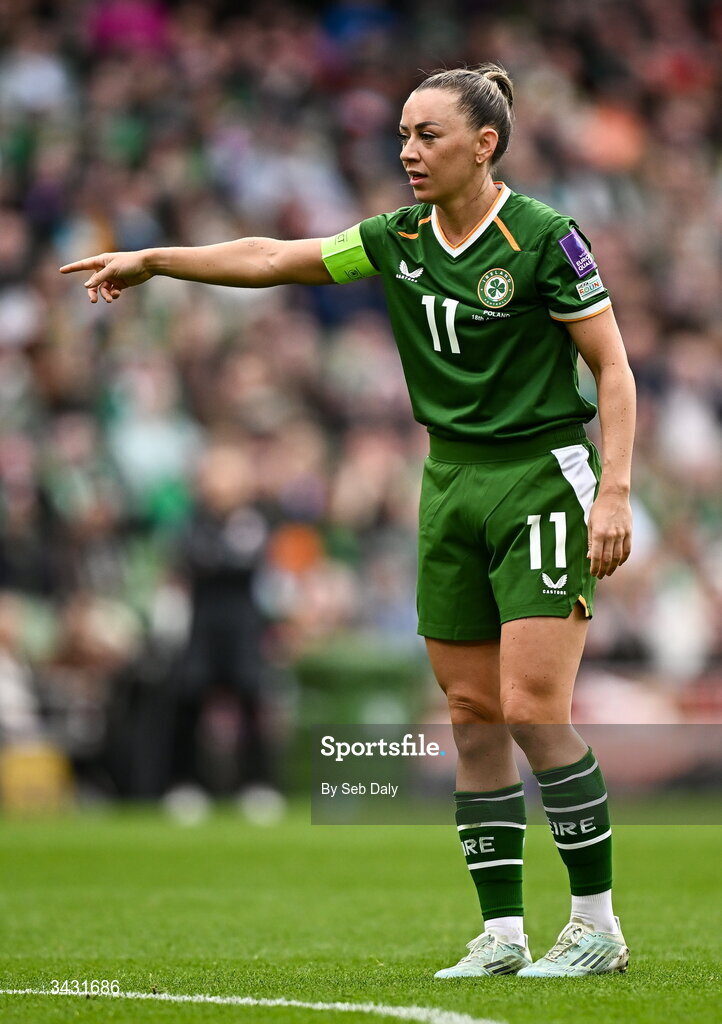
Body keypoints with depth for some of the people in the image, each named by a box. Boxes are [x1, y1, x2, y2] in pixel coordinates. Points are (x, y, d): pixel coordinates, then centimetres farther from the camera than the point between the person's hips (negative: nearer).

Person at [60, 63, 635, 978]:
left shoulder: (543, 238, -11)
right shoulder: (400, 240, 7)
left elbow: (612, 366, -9)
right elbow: (274, 259, 14)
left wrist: (615, 491, -17)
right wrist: (152, 260, 12)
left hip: (541, 477, -7)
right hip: (451, 482, 7)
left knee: (532, 707, -14)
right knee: (472, 713, 3)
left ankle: (597, 926, -5)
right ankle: (502, 935, 6)